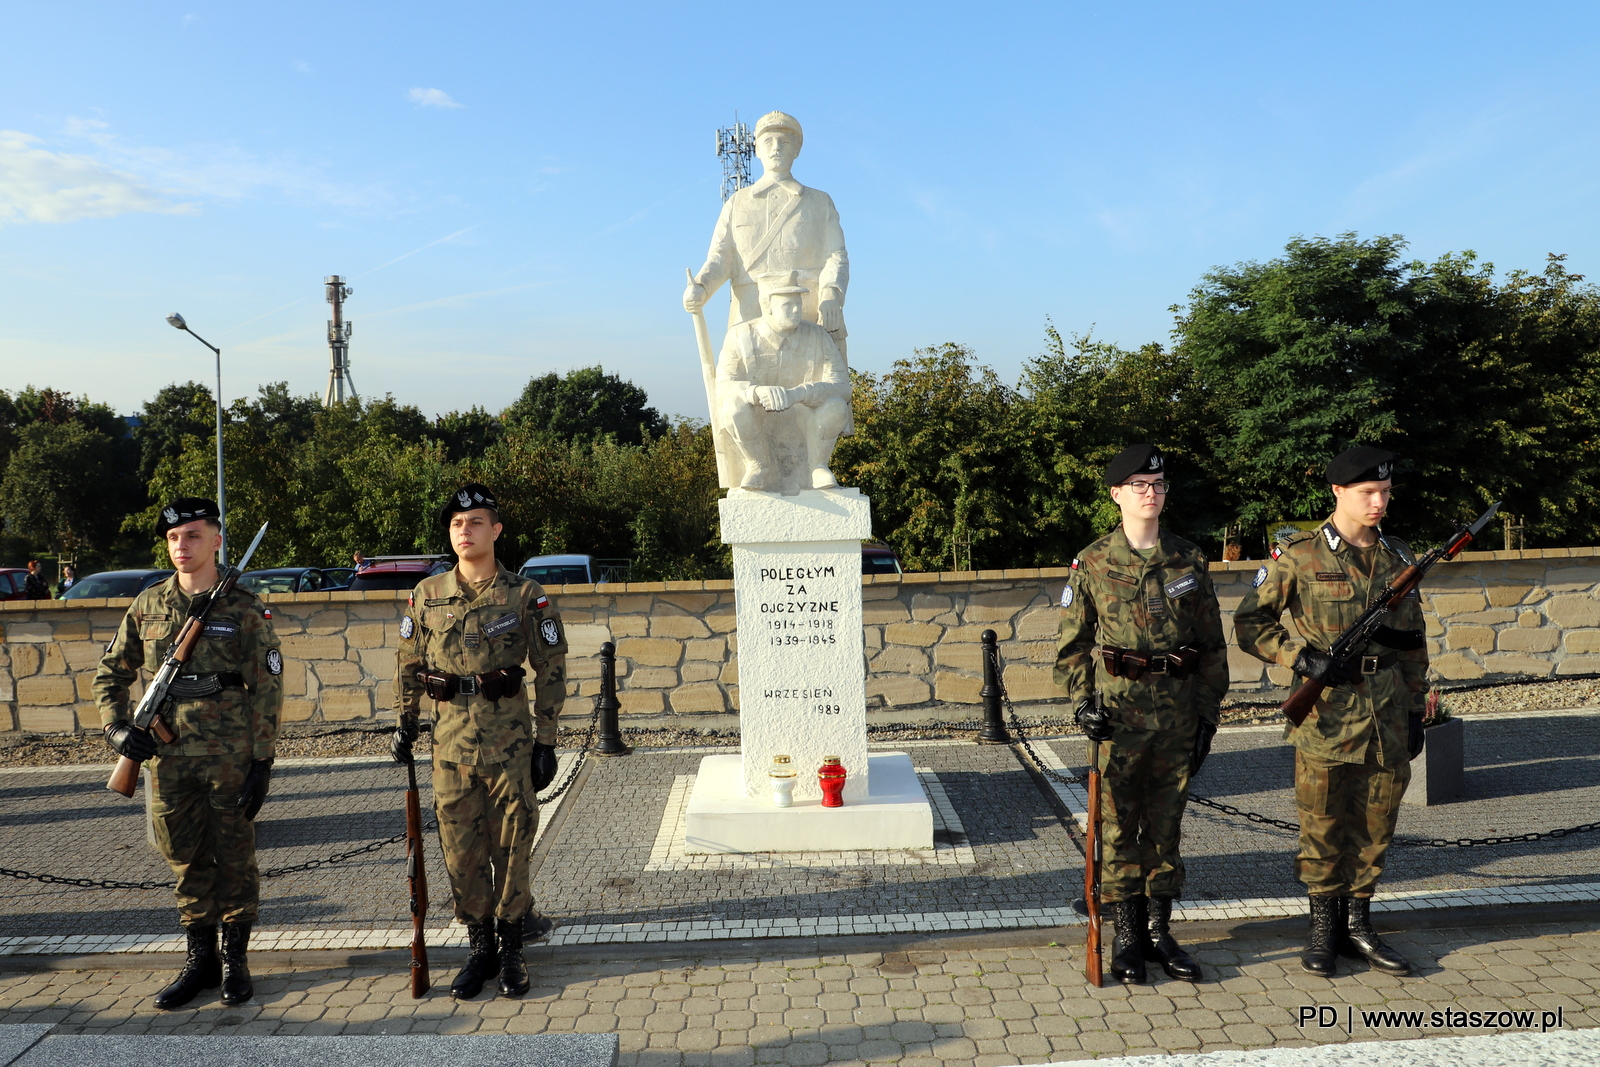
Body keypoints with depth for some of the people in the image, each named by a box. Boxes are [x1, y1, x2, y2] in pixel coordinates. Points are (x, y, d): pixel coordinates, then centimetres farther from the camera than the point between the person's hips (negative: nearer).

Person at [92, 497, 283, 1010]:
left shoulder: (244, 608, -6)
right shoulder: (148, 605, 6)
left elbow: (267, 689, -7)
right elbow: (111, 673, 17)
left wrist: (262, 761, -11)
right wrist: (116, 725, 0)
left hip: (230, 755, -4)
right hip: (169, 755, 4)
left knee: (235, 858, 7)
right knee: (186, 860, 13)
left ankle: (235, 959, 22)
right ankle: (200, 959, 28)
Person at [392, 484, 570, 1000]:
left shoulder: (525, 596, -3)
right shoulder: (427, 594, 5)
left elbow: (551, 669, -1)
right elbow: (408, 662, 15)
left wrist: (546, 742, -4)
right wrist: (405, 723, 11)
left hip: (510, 741, -2)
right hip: (451, 741, 3)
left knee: (511, 846, 5)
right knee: (460, 849, 8)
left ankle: (511, 948, 21)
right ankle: (480, 947, 23)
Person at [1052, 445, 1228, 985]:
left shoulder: (1190, 561, 5)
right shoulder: (1093, 564, 0)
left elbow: (1212, 644, 9)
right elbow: (1073, 643, 4)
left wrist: (1208, 713, 5)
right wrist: (1083, 701, -7)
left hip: (1178, 712, 2)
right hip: (1118, 712, -2)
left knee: (1166, 826, 10)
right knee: (1118, 828, 4)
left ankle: (1160, 932, 23)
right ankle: (1128, 937, 16)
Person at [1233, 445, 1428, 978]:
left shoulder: (1398, 556, 9)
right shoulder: (1300, 556, -6)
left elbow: (1413, 642, 14)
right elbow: (1249, 622, -3)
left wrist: (1416, 711, 11)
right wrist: (1301, 657, -15)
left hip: (1388, 714, 4)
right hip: (1326, 713, -4)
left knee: (1375, 824, 11)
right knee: (1323, 825, 4)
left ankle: (1358, 922, 26)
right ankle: (1324, 928, 19)